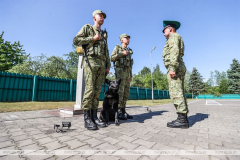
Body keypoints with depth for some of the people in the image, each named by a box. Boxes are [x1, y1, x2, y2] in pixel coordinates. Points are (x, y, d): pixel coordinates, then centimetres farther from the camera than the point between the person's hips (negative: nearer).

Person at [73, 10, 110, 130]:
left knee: (97, 91, 0)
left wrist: (108, 66, 11)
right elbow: (76, 40, 1)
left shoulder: (104, 34, 28)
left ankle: (94, 117, 4)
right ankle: (87, 118, -6)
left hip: (102, 64, 5)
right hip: (91, 62, -5)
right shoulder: (87, 28, 14)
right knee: (89, 89, -13)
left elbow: (106, 52, 22)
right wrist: (93, 39, -3)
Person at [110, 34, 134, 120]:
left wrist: (130, 75, 16)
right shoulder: (117, 48, 8)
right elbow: (112, 58, -4)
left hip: (127, 73, 6)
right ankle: (118, 112, -7)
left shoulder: (129, 51, 24)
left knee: (126, 93, 2)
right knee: (120, 92, -12)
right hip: (120, 72, -6)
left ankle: (123, 111, 8)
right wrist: (121, 54, -9)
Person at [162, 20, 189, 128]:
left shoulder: (173, 36, 3)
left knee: (176, 93, -13)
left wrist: (172, 67, -24)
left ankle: (182, 119, -10)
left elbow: (174, 51, -15)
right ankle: (183, 119, 10)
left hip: (175, 68, -10)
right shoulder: (177, 39, 32)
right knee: (179, 93, 6)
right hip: (179, 68, 10)